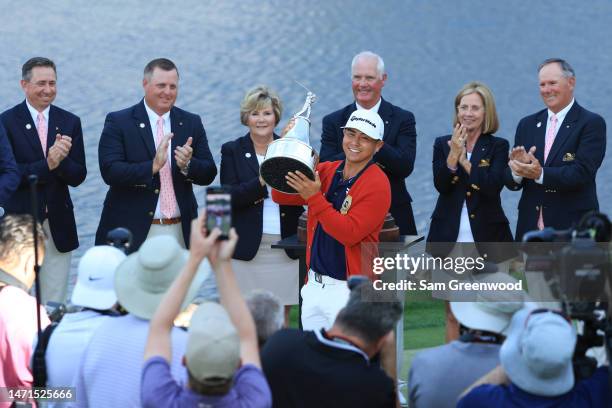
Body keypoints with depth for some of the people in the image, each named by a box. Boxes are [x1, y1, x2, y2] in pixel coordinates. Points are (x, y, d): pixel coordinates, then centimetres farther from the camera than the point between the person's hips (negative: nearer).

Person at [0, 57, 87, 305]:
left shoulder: (70, 122, 6)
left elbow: (78, 177, 2)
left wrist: (61, 159, -18)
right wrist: (47, 165, -21)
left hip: (58, 226, 3)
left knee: (54, 304, 6)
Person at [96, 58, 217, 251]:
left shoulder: (191, 123, 10)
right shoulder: (119, 122, -1)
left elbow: (208, 174, 8)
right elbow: (110, 172, -12)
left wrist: (188, 165, -14)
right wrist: (152, 166, -24)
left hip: (179, 233, 3)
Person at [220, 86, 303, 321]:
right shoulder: (232, 151, 5)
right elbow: (230, 197, -7)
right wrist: (262, 182, -20)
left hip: (285, 247, 2)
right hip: (247, 248, -2)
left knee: (281, 317, 4)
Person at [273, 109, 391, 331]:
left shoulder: (377, 184, -12)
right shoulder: (325, 171, 8)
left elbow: (349, 233, -21)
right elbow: (281, 196, 2)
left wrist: (314, 198, -26)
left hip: (347, 291, -6)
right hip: (314, 286, 6)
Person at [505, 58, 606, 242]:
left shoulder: (592, 123, -2)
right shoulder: (527, 124, 14)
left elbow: (582, 173, -14)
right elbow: (511, 182, 11)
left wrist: (541, 174, -25)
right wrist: (518, 168, -13)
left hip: (573, 228, -5)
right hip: (531, 226, 5)